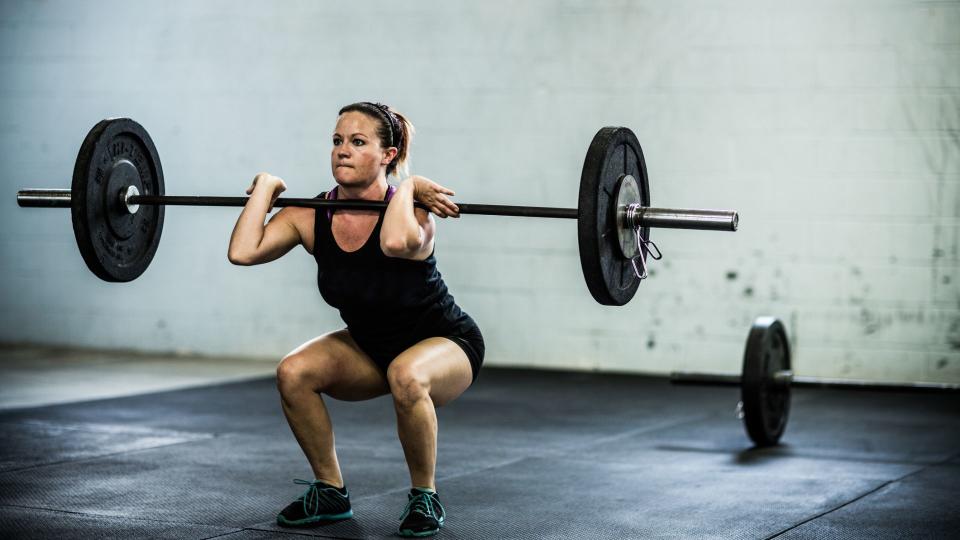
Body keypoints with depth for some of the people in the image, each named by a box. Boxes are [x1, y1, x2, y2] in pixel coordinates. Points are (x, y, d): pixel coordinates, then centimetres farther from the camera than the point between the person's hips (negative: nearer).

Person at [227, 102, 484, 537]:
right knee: (293, 373, -22)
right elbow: (243, 251, -30)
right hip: (369, 345, 5)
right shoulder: (310, 217, -15)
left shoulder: (412, 215, -28)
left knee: (406, 376, -39)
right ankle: (330, 491, -1)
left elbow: (395, 242, -55)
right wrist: (266, 186, -19)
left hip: (445, 344, -5)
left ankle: (424, 497, -14)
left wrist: (408, 187, -38)